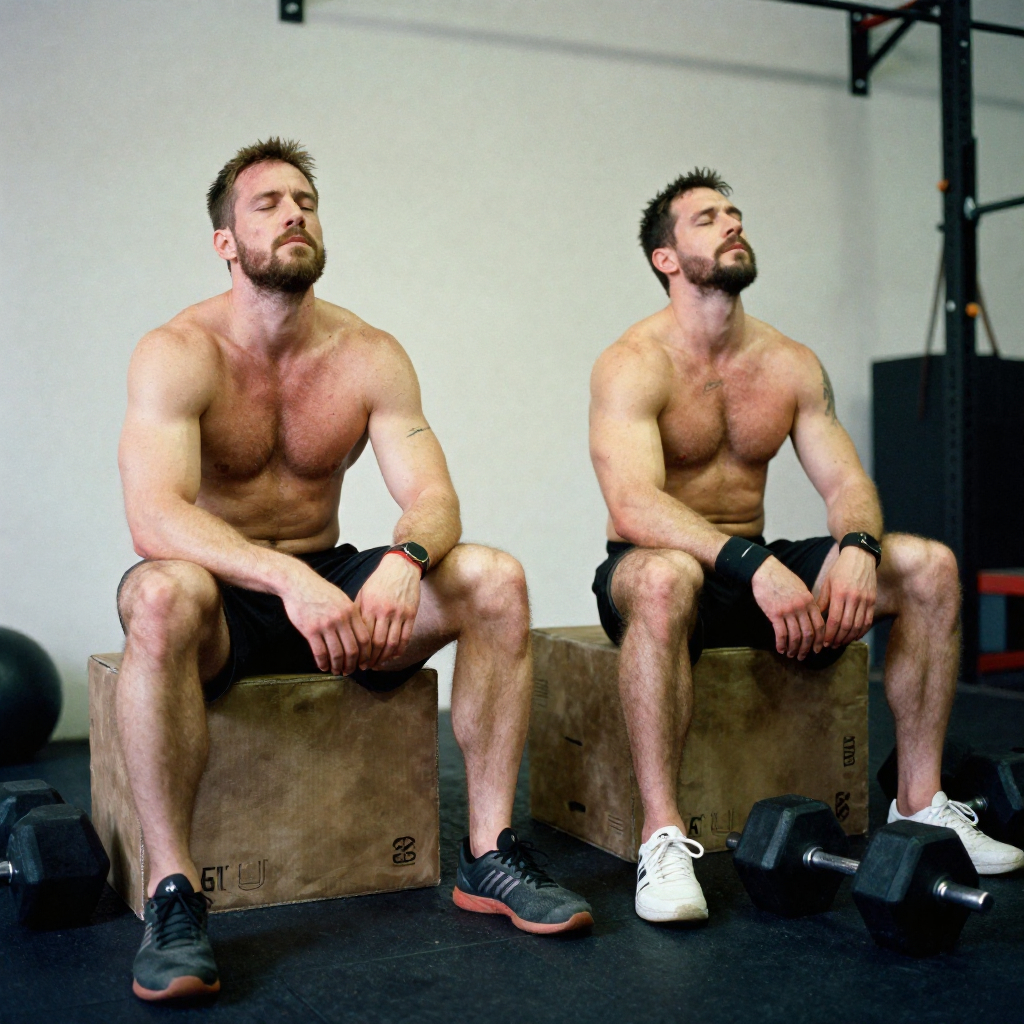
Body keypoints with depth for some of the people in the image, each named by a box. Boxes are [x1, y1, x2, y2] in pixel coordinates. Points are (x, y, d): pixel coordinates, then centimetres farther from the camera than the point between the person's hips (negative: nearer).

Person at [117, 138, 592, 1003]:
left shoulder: (370, 356, 0)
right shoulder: (178, 355, -13)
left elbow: (434, 498, -8)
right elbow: (152, 517, -28)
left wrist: (404, 559, -33)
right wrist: (287, 578, -43)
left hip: (326, 581, 4)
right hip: (226, 591, -4)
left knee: (496, 580, -18)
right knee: (163, 594, -39)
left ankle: (488, 853, -9)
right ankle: (171, 890, -27)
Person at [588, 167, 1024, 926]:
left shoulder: (791, 365, 5)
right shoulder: (634, 365, -14)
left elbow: (846, 479, -1)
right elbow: (633, 506, -28)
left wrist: (856, 549, -25)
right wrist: (752, 564, -41)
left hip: (755, 567, 6)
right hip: (658, 566, -6)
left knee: (930, 567, -11)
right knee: (664, 578, -42)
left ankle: (919, 804, -1)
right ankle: (664, 836, -34)